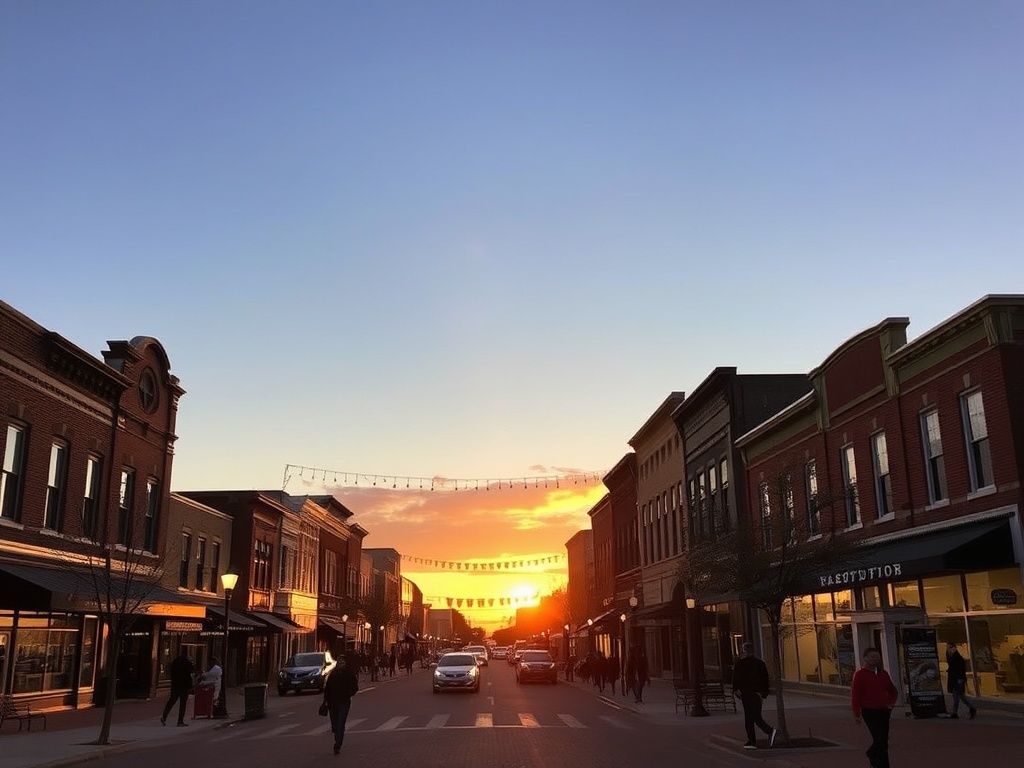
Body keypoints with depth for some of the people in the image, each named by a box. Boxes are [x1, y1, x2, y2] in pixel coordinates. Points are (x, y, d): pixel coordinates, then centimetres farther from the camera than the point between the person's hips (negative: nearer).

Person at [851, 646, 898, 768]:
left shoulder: (883, 674, 13)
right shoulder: (860, 674, -6)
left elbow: (892, 691, 25)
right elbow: (855, 695, -9)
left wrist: (891, 703, 6)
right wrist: (857, 714, -13)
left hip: (884, 711, 6)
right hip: (869, 711, -6)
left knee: (883, 740, 12)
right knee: (881, 741, -12)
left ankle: (871, 755, 37)